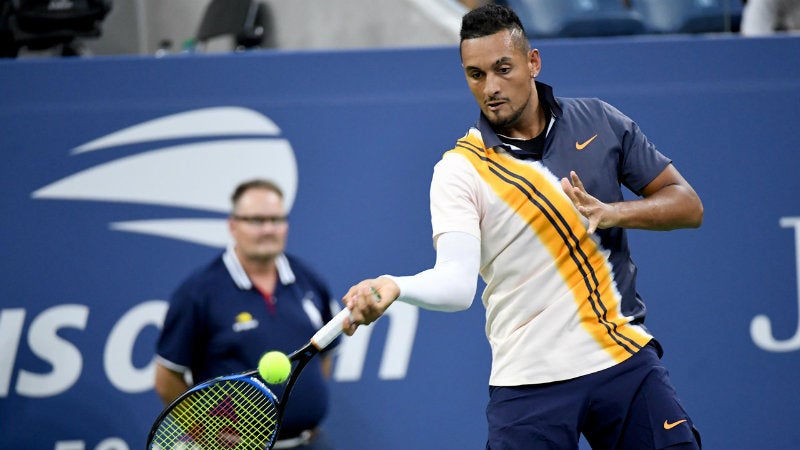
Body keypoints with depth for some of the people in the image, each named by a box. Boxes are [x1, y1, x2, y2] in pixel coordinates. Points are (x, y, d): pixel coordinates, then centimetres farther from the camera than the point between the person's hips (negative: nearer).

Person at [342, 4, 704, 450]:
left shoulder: (600, 123, 5)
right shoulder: (460, 169, -5)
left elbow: (688, 205, 7)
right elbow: (458, 282, -18)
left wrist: (613, 211, -11)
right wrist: (393, 287, -39)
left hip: (624, 358, 2)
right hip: (530, 377, -2)